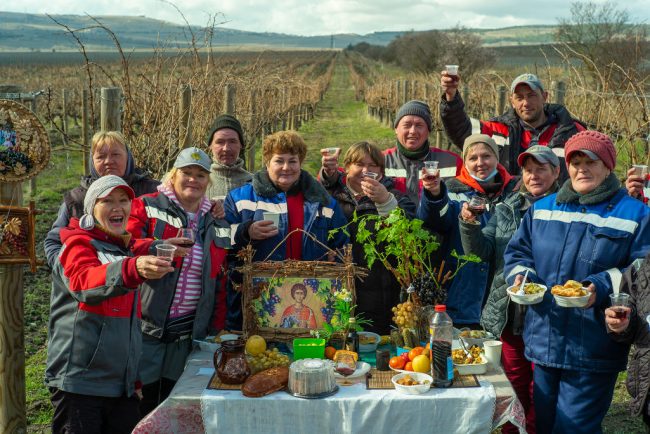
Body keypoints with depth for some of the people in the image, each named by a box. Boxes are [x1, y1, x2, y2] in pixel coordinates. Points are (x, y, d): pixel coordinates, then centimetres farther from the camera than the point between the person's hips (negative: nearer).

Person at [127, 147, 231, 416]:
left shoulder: (216, 224, 13)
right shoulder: (147, 207, -1)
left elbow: (220, 283, 16)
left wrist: (216, 328, 11)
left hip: (187, 335, 4)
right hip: (146, 329, -4)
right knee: (139, 409, 3)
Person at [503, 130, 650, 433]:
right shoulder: (542, 209, 12)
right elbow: (518, 252, 16)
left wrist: (602, 287, -22)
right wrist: (520, 275, -5)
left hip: (593, 354, -5)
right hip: (543, 344, 5)